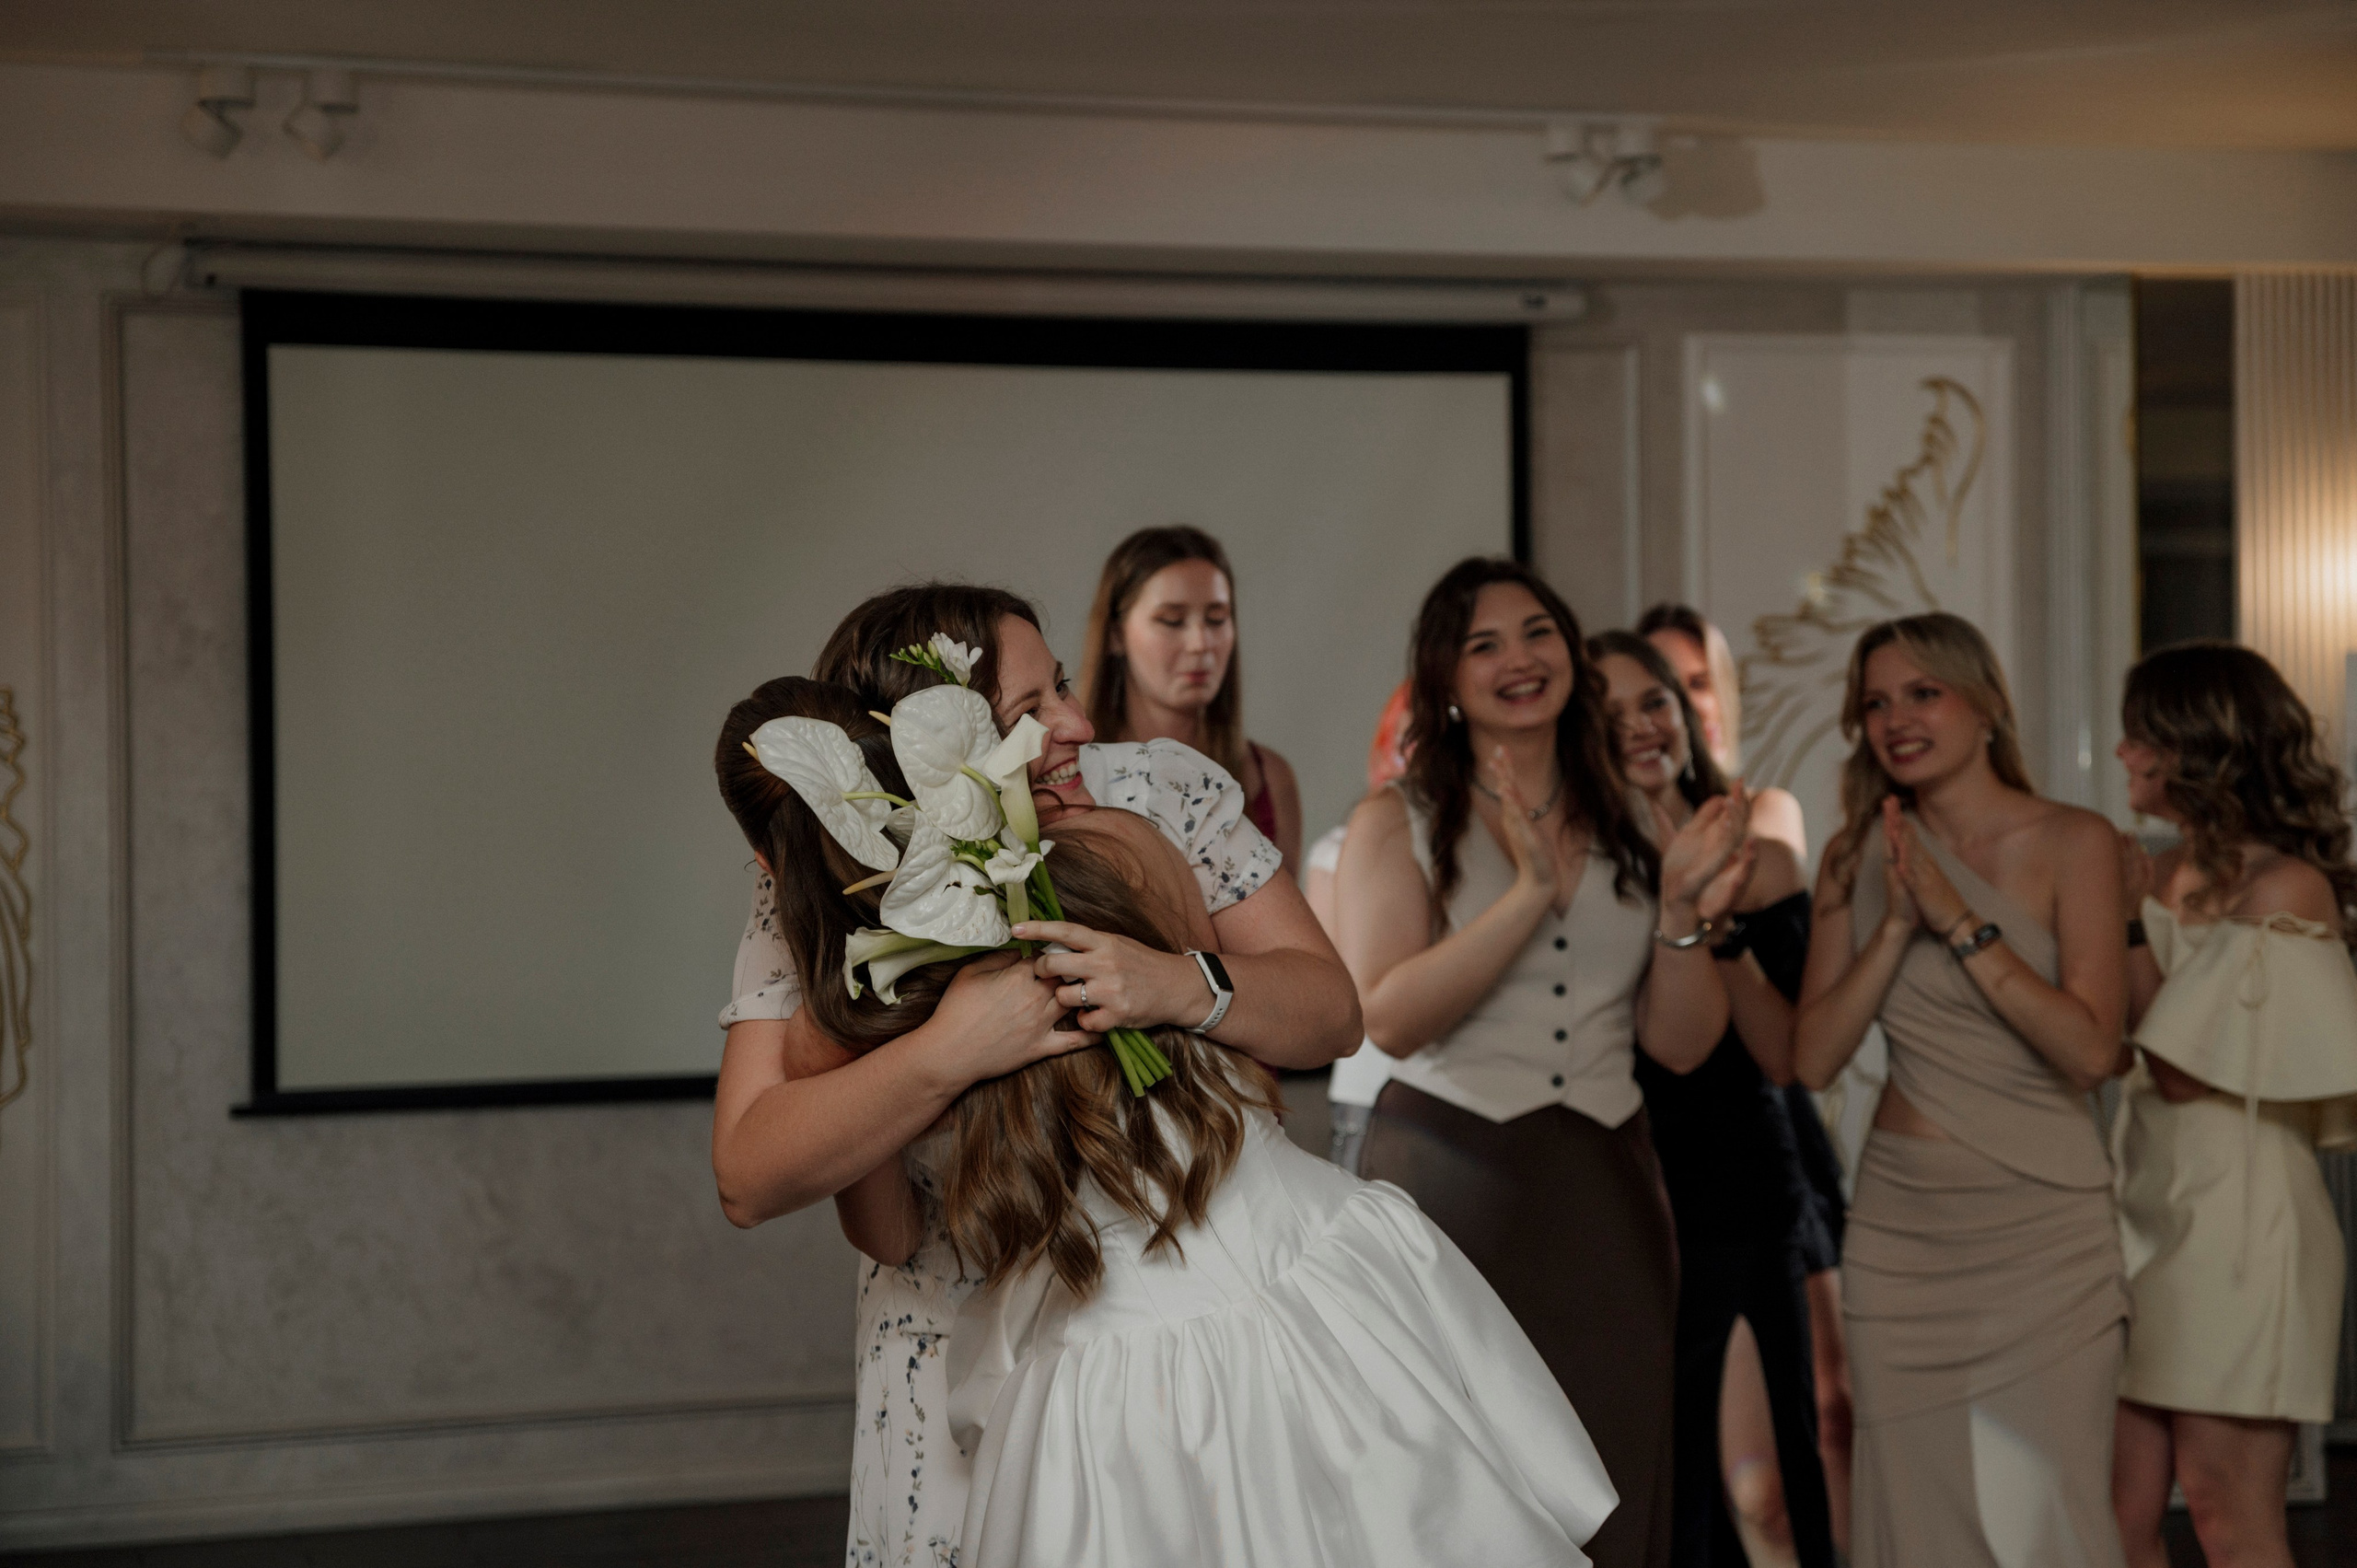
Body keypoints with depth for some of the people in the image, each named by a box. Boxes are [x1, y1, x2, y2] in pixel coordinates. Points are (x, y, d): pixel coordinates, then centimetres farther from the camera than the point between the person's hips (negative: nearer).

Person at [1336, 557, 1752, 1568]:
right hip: (1452, 1180, -3)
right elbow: (1387, 1017, -13)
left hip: (1604, 1192, 4)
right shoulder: (1397, 823, 2)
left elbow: (1681, 1045, 10)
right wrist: (1534, 893, -19)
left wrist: (1683, 912, -7)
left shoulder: (1626, 829, 12)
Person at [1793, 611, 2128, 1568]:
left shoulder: (2072, 843, -2)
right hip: (1899, 1224, 3)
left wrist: (1959, 920, -17)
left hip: (2043, 1227, -3)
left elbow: (2090, 1050, -13)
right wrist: (1897, 925, -11)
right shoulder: (1861, 856, 8)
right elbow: (1813, 1059, 0)